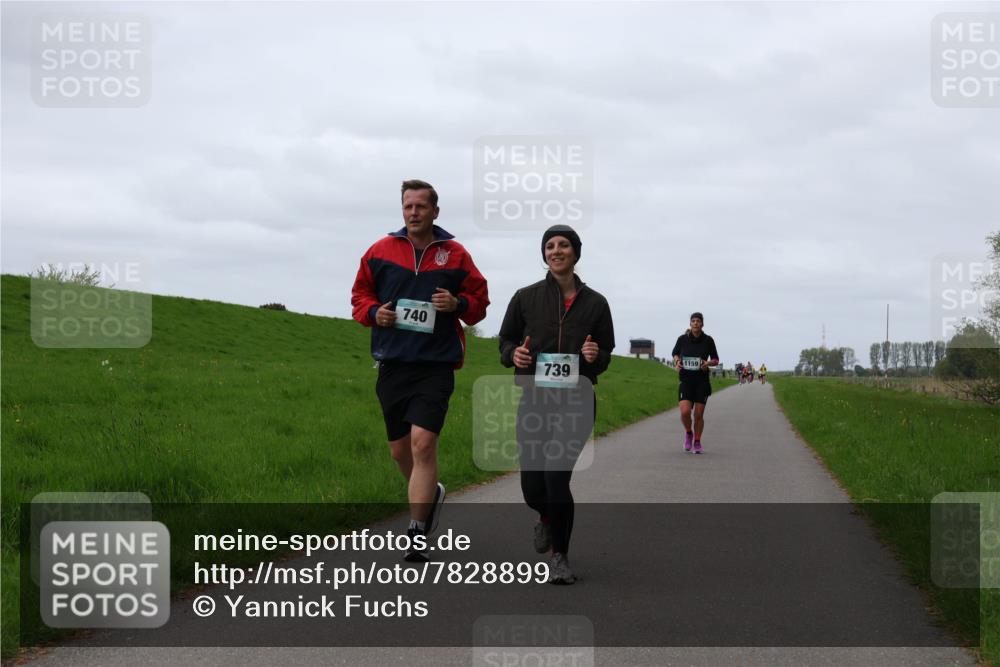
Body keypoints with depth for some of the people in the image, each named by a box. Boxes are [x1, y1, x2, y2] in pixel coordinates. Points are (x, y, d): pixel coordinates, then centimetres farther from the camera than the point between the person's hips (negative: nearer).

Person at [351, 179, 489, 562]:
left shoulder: (455, 256, 2)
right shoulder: (381, 251, 6)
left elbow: (479, 300, 10)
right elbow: (360, 294, 16)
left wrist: (458, 304, -12)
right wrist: (373, 312, -6)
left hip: (436, 365, -3)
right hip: (392, 363, 3)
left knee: (423, 443, -16)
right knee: (400, 449, 12)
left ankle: (418, 535, -12)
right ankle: (430, 494, 42)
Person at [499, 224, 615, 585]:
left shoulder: (595, 303, 5)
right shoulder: (526, 297, 5)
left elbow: (606, 356, 12)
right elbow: (506, 340, 13)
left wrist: (595, 356, -11)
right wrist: (514, 354, -10)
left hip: (576, 403, -1)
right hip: (534, 402, 2)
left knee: (556, 474, -19)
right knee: (532, 487, 3)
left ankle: (559, 555, -1)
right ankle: (548, 518, 42)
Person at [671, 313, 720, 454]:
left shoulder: (708, 340, -1)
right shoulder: (683, 339, -1)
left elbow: (716, 360, 8)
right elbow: (675, 353, 17)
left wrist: (708, 363, -13)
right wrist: (677, 361, -5)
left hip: (702, 381, 0)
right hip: (686, 380, 0)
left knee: (699, 415, 2)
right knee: (685, 412, -15)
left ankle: (697, 442, 20)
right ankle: (688, 433, 15)